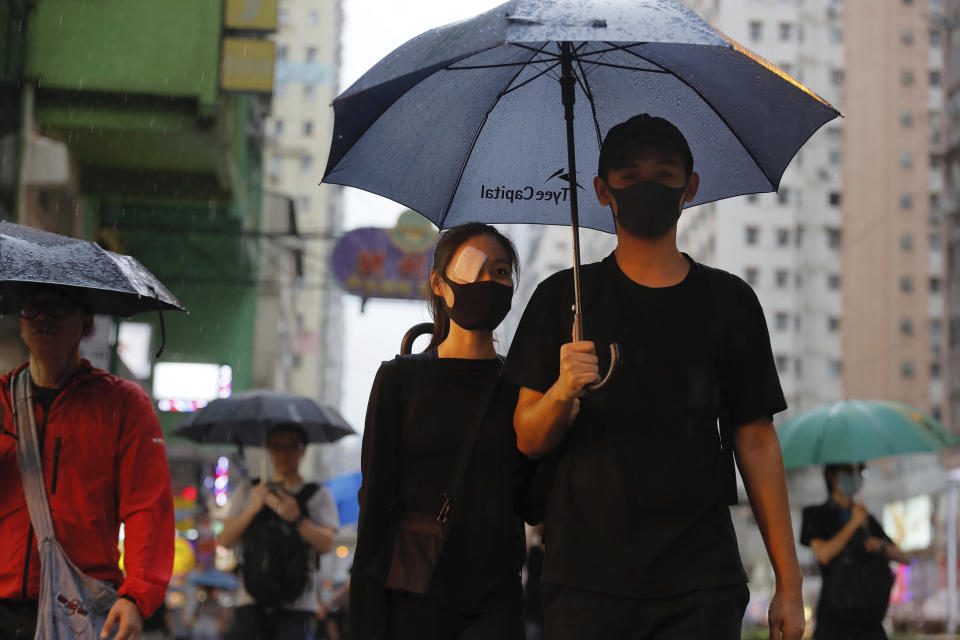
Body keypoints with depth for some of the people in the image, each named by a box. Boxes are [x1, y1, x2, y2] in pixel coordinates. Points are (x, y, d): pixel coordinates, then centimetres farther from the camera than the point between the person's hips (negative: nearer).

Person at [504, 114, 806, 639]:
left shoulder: (728, 300, 9)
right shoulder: (563, 298, 7)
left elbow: (756, 442, 8)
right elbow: (529, 441, 4)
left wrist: (789, 583, 4)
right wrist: (562, 392, -19)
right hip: (586, 576, 0)